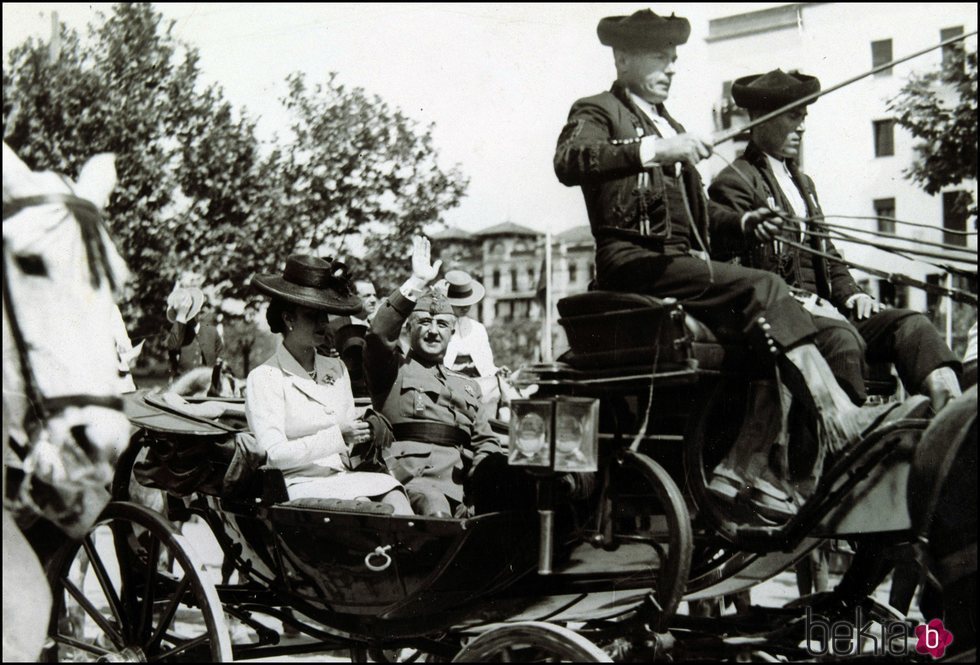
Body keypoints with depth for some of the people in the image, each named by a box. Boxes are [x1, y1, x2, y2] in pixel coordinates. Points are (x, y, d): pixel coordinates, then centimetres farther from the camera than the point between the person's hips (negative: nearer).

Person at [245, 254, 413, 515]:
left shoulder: (336, 369, 19)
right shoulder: (264, 378, -1)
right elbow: (275, 455, -11)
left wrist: (364, 432, -3)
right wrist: (337, 436, -16)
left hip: (344, 476, 5)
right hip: (299, 485, -5)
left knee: (393, 495, -27)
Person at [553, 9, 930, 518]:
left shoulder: (668, 126, 30)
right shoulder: (597, 113, 5)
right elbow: (569, 162, -20)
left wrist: (742, 219, 15)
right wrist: (655, 149, -29)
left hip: (682, 262, 8)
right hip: (634, 262, -8)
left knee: (758, 331, -15)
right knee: (762, 289, -25)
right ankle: (839, 418, -32)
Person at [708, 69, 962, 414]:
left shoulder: (803, 183, 27)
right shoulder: (734, 182, 0)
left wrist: (850, 294, 9)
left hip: (819, 306, 8)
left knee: (912, 324, -15)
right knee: (841, 337, -36)